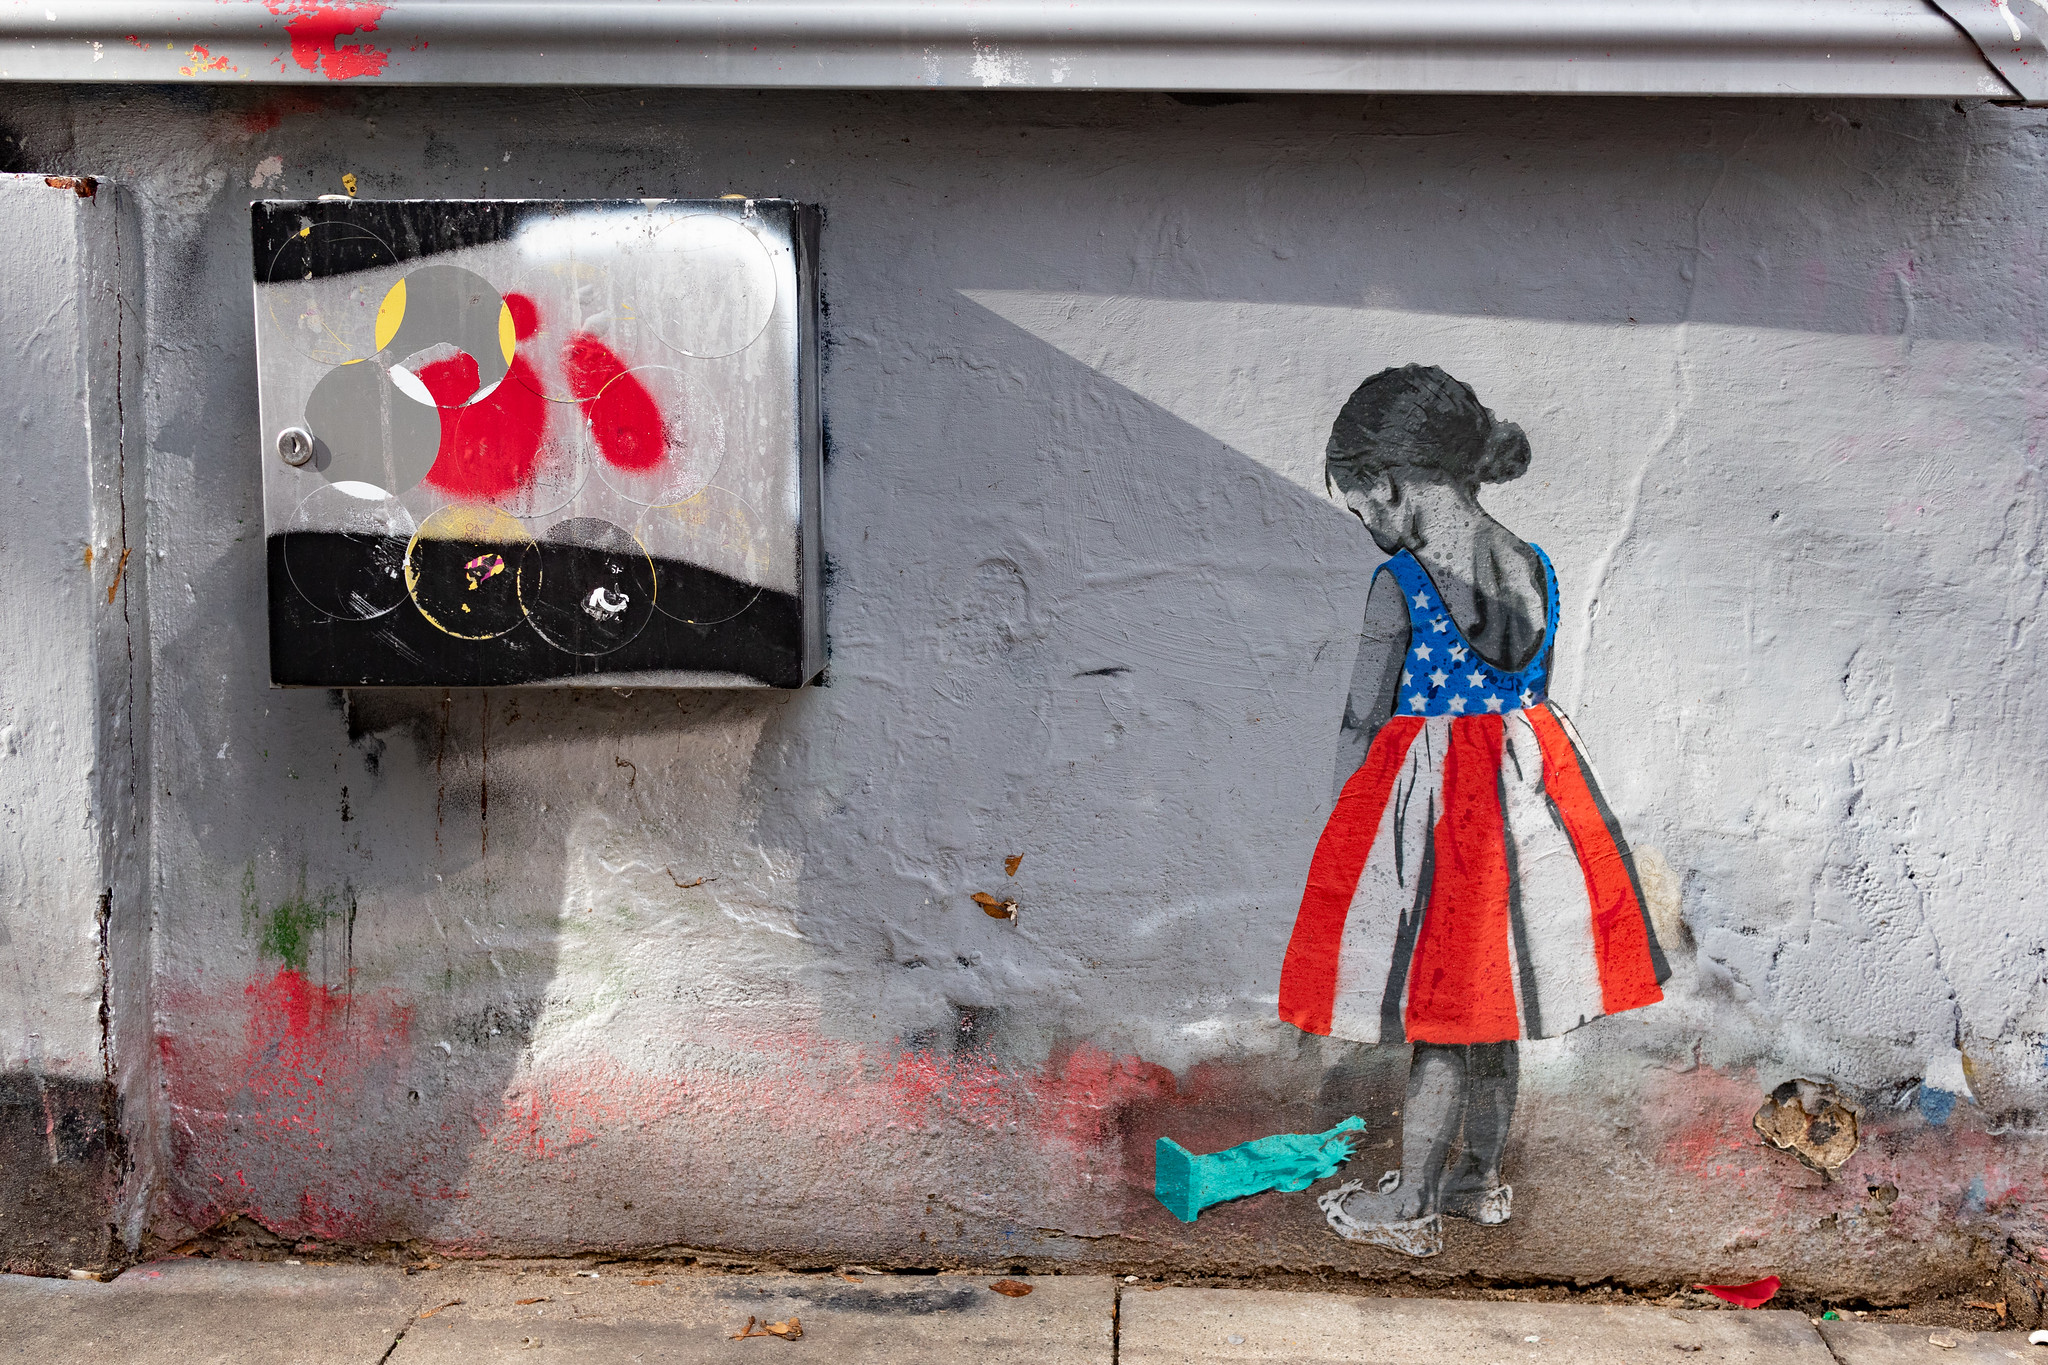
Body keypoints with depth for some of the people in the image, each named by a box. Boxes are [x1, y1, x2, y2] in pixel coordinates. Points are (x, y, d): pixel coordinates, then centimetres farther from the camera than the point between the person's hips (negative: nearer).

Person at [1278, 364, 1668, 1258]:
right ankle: (1479, 1177, 33)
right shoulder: (1535, 571, 2)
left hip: (1428, 801, -6)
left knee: (1436, 1013, 3)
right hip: (1526, 791, 6)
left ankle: (1410, 1209, 16)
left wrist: (1347, 832, -1)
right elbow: (1528, 693, 10)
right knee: (1490, 1006, 18)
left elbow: (1363, 722, -12)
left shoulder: (1399, 587, -17)